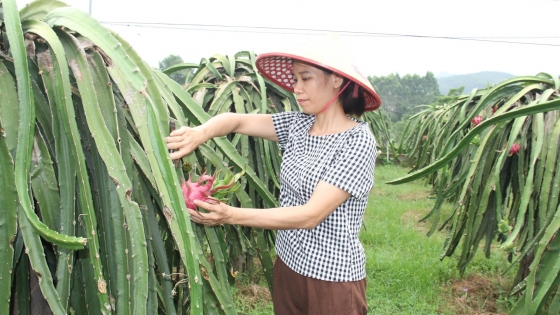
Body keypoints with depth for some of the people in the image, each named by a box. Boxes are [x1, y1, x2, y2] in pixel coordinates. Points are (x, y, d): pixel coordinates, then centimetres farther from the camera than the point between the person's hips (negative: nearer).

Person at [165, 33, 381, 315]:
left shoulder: (358, 141, -19)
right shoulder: (297, 125, -1)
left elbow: (311, 214, -24)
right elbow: (238, 120, -5)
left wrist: (232, 215, -29)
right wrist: (200, 133, -26)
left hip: (332, 278, -5)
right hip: (287, 264, 5)